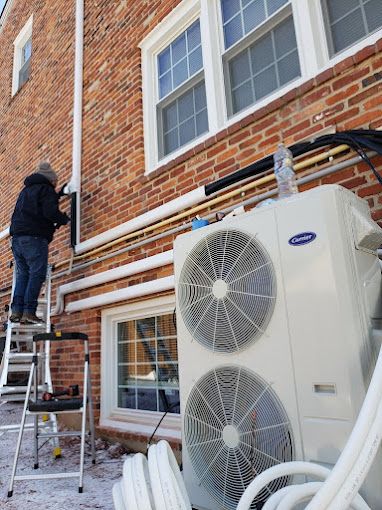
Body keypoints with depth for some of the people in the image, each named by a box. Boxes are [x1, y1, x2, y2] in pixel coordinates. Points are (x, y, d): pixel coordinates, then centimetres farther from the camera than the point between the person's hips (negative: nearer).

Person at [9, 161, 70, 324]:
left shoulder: (26, 190, 26)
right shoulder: (45, 189, -1)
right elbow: (50, 212, -14)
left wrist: (58, 195, 41)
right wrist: (64, 218, 4)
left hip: (17, 237, 8)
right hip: (34, 237, -8)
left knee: (22, 274, 10)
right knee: (37, 274, -8)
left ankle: (16, 310, 2)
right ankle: (28, 312, -13)